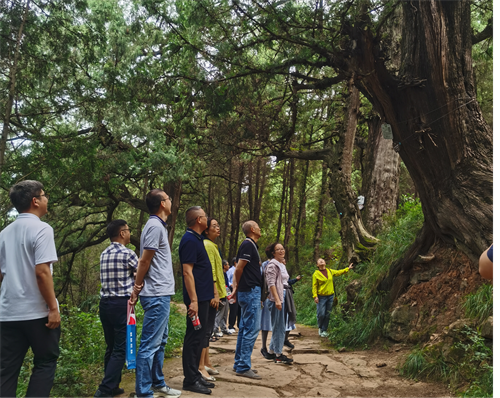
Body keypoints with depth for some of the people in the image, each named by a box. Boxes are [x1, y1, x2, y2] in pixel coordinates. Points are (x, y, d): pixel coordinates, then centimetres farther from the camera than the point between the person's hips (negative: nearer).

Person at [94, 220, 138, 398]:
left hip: (105, 304, 8)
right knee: (120, 348, -2)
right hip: (122, 304, -8)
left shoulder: (104, 254, 12)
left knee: (111, 347, 14)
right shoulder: (127, 253, -10)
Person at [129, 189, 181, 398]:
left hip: (161, 293, 10)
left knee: (160, 341, 17)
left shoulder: (158, 226, 15)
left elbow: (145, 261, 16)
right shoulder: (155, 226, -16)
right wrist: (137, 288, -6)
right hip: (157, 294, -10)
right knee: (150, 344, -4)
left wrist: (138, 289, 11)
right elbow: (144, 261, -16)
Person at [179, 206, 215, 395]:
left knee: (199, 337, 14)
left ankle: (195, 375, 23)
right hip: (197, 298, -10)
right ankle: (190, 380, 5)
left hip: (203, 297, 10)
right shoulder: (190, 240, -15)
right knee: (194, 338, -3)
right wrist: (193, 300, -23)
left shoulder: (196, 239, 15)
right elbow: (187, 272, -20)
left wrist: (212, 295, 20)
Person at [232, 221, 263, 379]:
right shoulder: (248, 244, -13)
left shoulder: (250, 245, 18)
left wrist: (236, 286, 11)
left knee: (245, 328, 13)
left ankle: (239, 363, 20)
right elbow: (239, 268, -16)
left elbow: (239, 269, 18)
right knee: (252, 328, -9)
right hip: (251, 290, -10)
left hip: (250, 291, 10)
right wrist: (238, 286, -1)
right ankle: (243, 367, -5)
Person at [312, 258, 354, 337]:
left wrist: (348, 269, 22)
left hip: (330, 296, 4)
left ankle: (324, 330, 19)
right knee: (321, 314, -6)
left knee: (327, 315, 7)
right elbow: (314, 286, -6)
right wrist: (315, 296, -13)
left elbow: (339, 272, 23)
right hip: (321, 297, -4)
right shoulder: (316, 274, -5)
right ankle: (320, 328, 20)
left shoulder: (330, 271, 8)